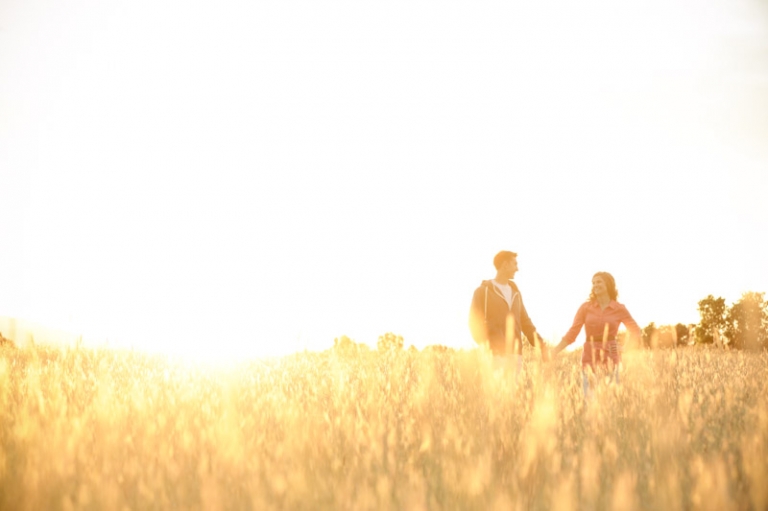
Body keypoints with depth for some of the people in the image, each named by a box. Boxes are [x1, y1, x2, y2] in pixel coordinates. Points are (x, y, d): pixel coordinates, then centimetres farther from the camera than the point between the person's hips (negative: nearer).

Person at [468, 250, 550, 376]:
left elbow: (524, 321, 18)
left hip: (515, 355, 6)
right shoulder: (483, 291, -3)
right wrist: (485, 349, -23)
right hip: (495, 355, -6)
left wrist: (540, 344, 5)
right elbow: (476, 324, -9)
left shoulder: (515, 291, 17)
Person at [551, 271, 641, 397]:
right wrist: (553, 352, -9)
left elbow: (637, 334, 6)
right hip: (590, 358, 1)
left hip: (611, 358, -1)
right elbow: (572, 333, 0)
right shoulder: (586, 307, 3)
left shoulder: (619, 309, 2)